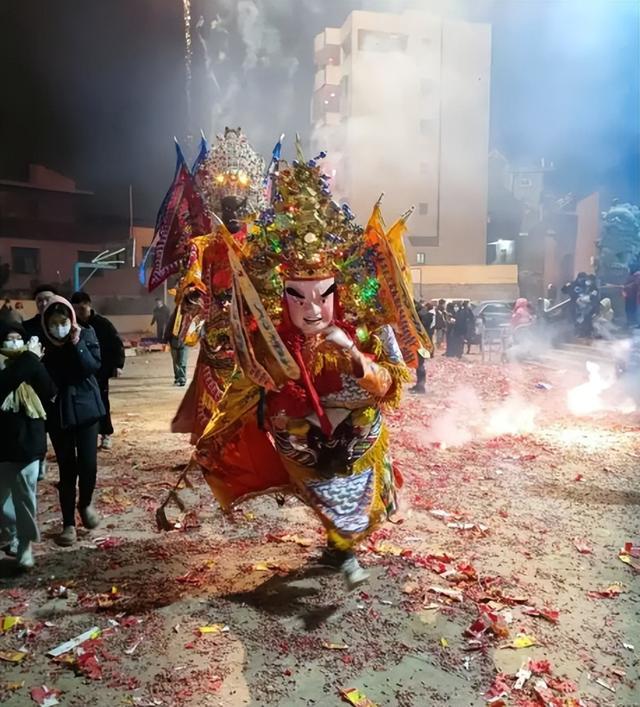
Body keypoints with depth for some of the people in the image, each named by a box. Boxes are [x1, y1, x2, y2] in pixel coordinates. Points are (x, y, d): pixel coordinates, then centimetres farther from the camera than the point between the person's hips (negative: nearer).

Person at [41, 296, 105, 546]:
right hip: (57, 411, 0)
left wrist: (77, 344, -21)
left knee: (88, 464, -2)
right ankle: (68, 523, 18)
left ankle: (85, 504, 29)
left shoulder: (86, 334, -5)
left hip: (85, 406, 0)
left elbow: (94, 366, -13)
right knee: (67, 468, 4)